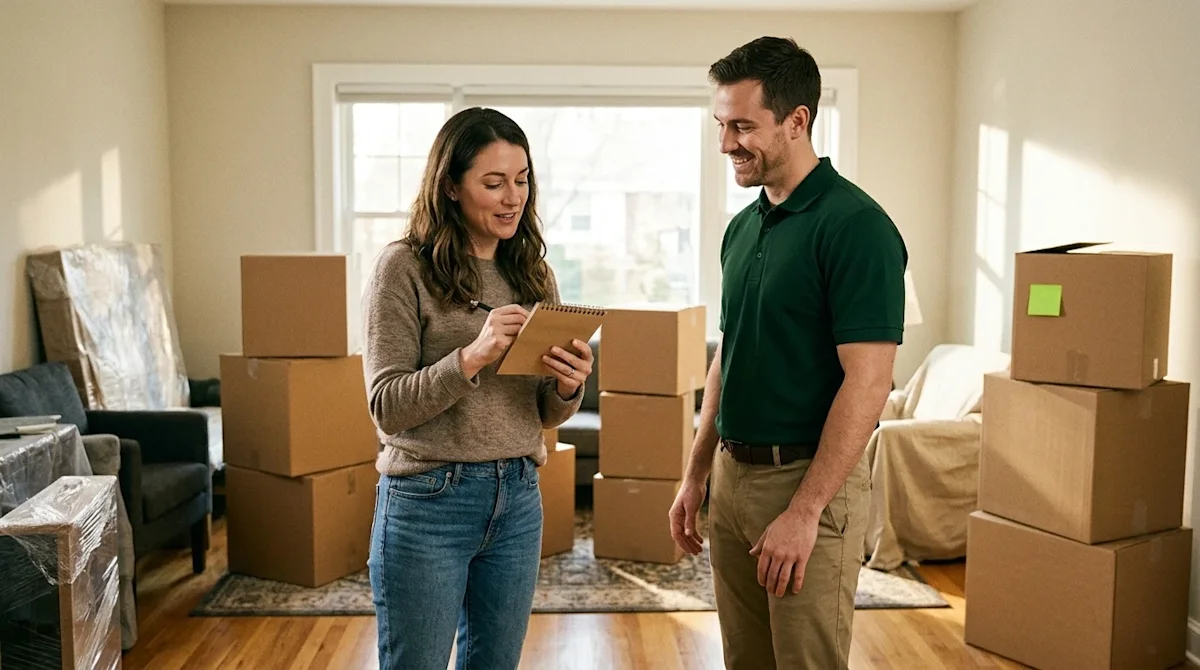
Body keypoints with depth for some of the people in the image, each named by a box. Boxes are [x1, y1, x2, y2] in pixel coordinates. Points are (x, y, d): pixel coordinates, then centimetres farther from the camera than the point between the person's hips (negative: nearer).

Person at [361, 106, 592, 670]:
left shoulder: (532, 272, 7)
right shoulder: (405, 267, -8)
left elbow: (544, 416, 10)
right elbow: (387, 406, -12)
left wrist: (567, 388, -12)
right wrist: (473, 356, -25)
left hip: (518, 500, 5)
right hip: (428, 501, -5)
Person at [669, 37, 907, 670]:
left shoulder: (855, 225, -15)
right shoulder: (742, 227, 10)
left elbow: (867, 382, -19)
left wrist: (804, 510, -21)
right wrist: (696, 474, 14)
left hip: (808, 482, -7)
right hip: (732, 476, 8)